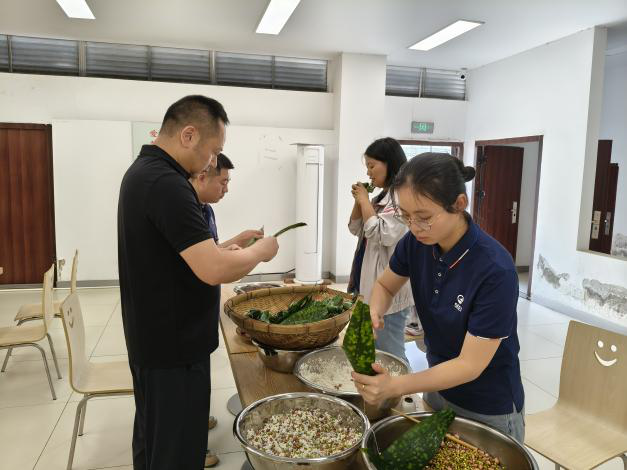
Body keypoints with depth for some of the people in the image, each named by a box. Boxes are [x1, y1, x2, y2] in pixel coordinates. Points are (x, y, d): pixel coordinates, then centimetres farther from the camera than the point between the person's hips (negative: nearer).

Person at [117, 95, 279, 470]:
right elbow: (214, 269, -30)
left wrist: (233, 247, 8)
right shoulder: (166, 183, -24)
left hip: (154, 338, 10)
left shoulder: (144, 171, 9)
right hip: (174, 346, -10)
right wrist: (260, 251, -12)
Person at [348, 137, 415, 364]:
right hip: (370, 285, 9)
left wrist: (365, 201, -14)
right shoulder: (382, 196, 11)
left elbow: (382, 235, -25)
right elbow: (355, 229, 18)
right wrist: (358, 201, 2)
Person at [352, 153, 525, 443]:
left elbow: (470, 364, -26)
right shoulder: (416, 242, -15)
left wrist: (395, 387, -35)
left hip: (489, 410, -5)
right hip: (438, 387, 5)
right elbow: (385, 285, 4)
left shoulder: (495, 271, -31)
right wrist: (374, 313, -18)